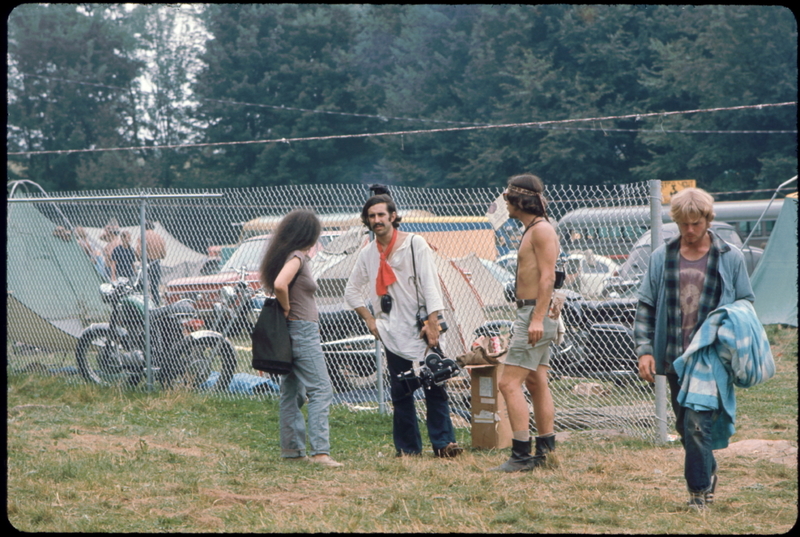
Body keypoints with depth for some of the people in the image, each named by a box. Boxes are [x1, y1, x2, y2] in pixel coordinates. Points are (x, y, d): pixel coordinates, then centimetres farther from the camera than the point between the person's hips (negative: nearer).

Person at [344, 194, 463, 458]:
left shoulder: (415, 244, -2)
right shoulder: (368, 254, 9)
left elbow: (430, 284, -7)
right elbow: (352, 291, 21)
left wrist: (432, 324, -15)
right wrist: (370, 319, 9)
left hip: (421, 328, -3)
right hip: (393, 334, 3)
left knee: (435, 386, -8)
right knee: (400, 393, 2)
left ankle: (443, 442, -6)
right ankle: (408, 447, 7)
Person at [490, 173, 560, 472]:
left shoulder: (541, 230, -14)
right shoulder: (532, 230, 17)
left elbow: (548, 276, -21)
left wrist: (537, 318, -27)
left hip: (535, 314, -11)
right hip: (533, 315, 11)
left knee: (509, 383, -13)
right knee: (537, 383, 13)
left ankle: (521, 456, -15)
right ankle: (546, 451, 17)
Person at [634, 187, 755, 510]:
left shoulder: (730, 259, 2)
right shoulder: (662, 258, 7)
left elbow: (746, 305, 9)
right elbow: (645, 306, 9)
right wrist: (644, 349, -1)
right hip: (674, 358, 4)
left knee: (697, 424, -13)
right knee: (685, 426, 11)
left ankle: (700, 489, -1)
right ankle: (707, 474, 30)